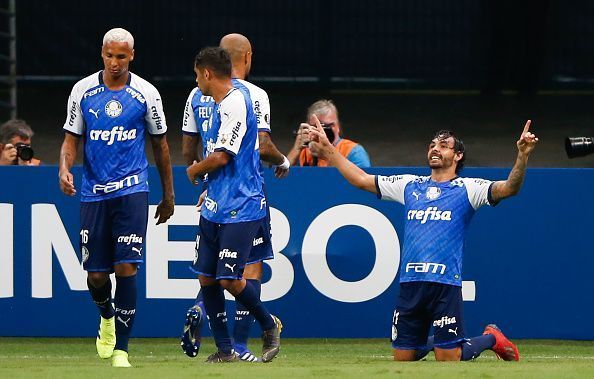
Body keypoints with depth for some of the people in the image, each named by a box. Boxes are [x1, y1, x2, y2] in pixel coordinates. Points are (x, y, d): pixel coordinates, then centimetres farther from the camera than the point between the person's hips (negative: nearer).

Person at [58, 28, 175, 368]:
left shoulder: (146, 94, 0)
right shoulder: (83, 90, 3)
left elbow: (160, 144, 10)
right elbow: (72, 137, 8)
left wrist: (169, 195, 13)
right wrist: (65, 169, -13)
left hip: (132, 190, -2)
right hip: (93, 194, 2)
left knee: (127, 267, -12)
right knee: (96, 274, 2)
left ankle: (121, 348, -5)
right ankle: (107, 318, 36)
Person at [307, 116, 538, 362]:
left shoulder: (467, 189, 3)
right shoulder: (410, 185, 16)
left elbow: (509, 188, -11)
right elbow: (361, 179, 22)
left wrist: (522, 156, -28)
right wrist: (327, 150, 19)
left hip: (445, 284, -5)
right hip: (410, 284, 5)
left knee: (449, 359, -6)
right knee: (403, 357, 5)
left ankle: (491, 338, 23)